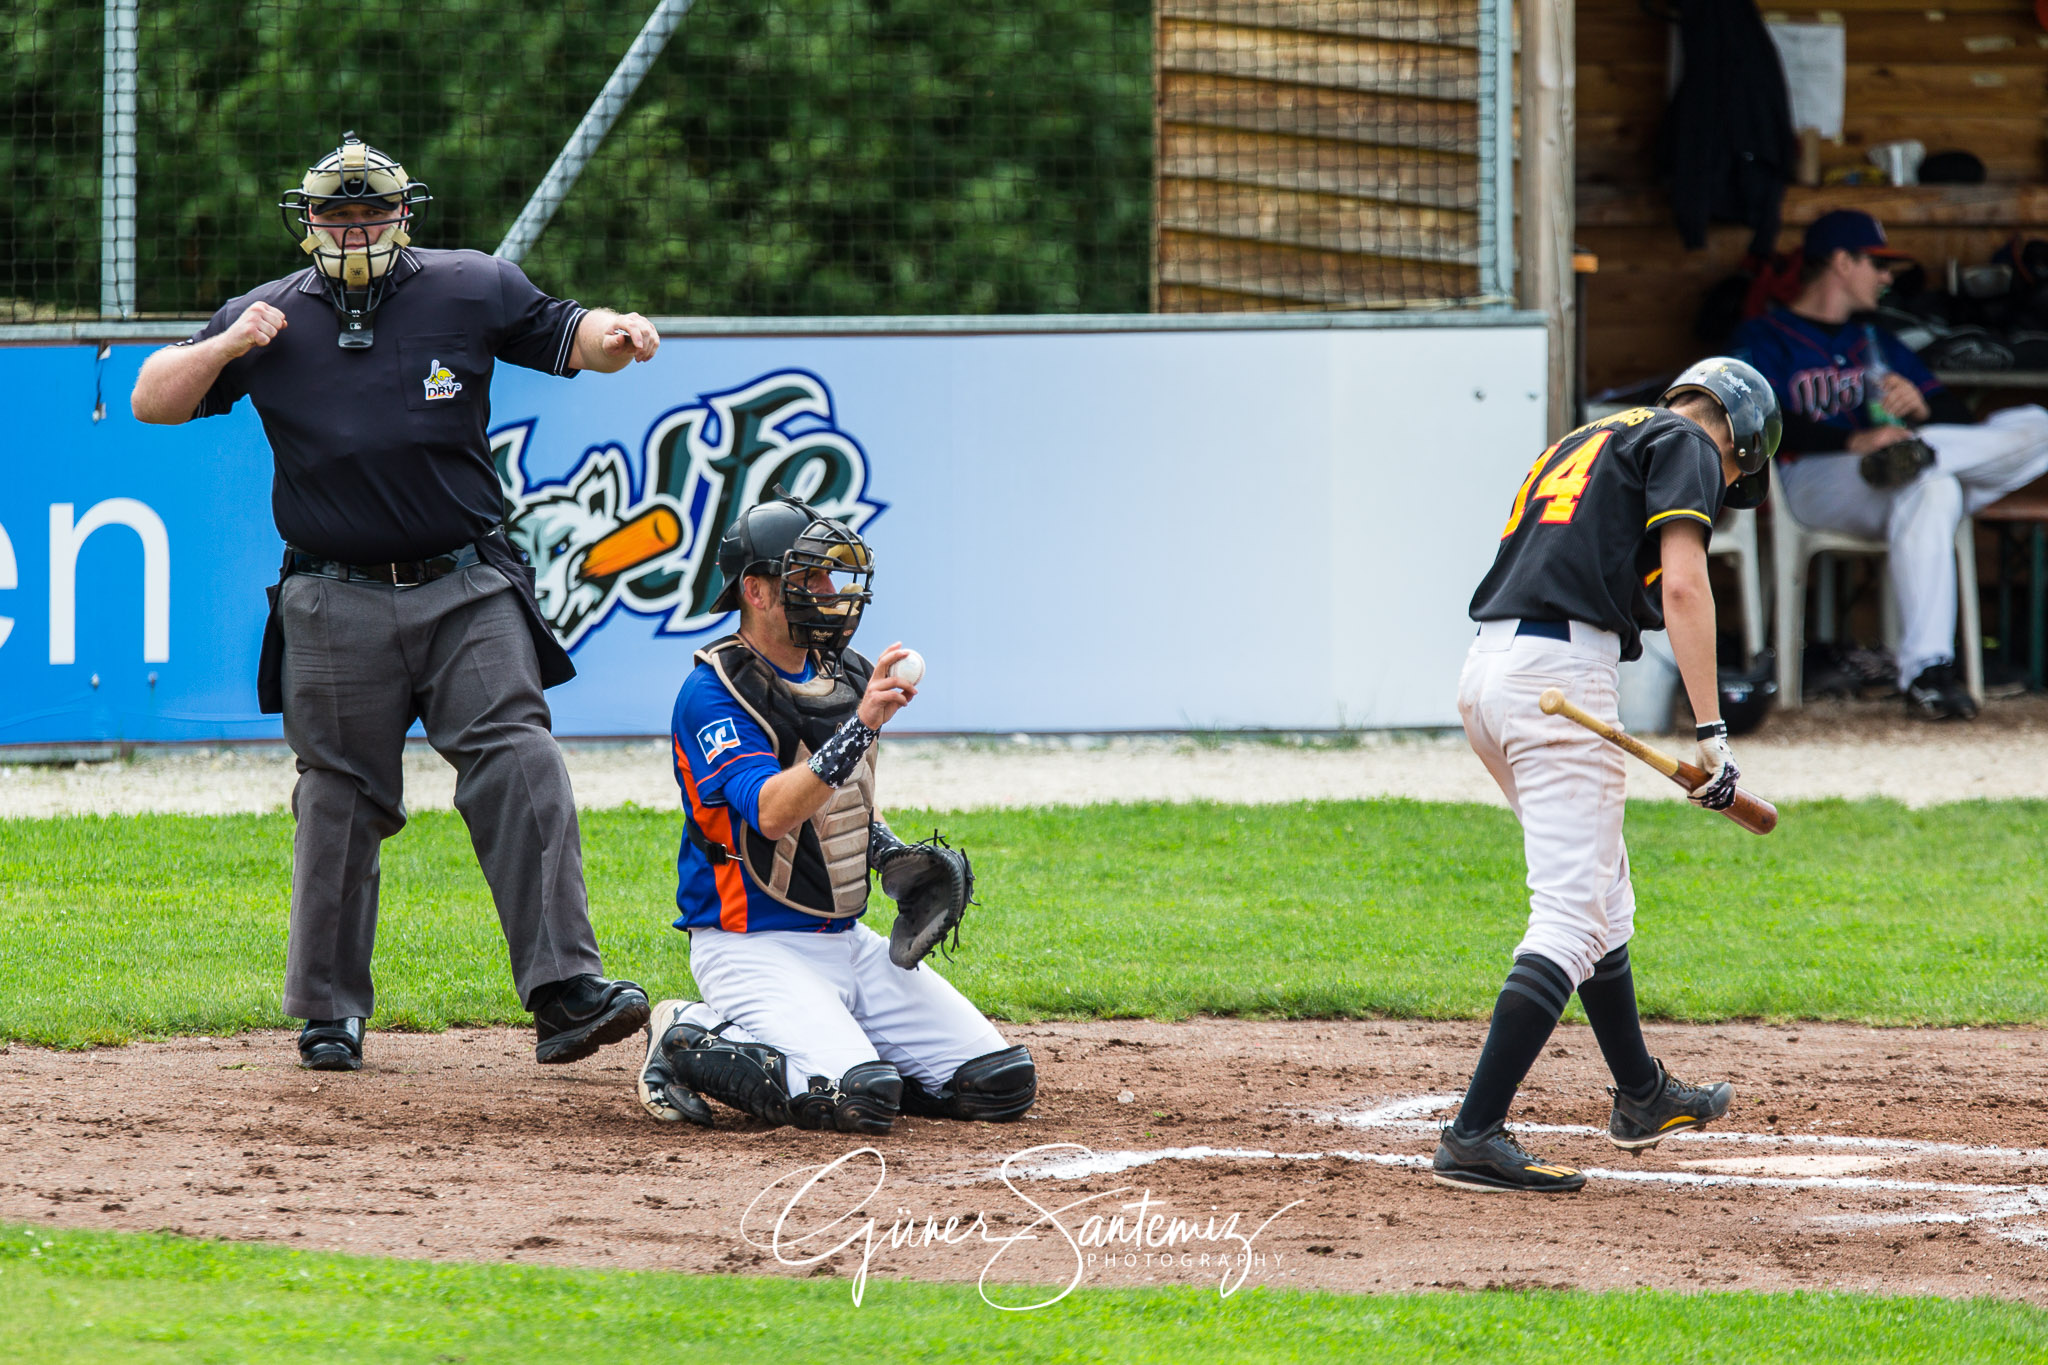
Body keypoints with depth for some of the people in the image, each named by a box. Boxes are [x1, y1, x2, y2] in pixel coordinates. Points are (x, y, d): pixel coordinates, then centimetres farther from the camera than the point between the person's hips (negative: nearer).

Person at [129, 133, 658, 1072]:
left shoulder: (470, 291, 6)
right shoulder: (270, 317, 6)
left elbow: (564, 335, 11)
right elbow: (153, 400, 6)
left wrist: (612, 335, -13)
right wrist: (227, 349, -13)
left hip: (469, 594, -1)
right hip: (335, 605, 1)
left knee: (519, 774, -13)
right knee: (339, 802, 5)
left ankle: (564, 993, -18)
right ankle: (329, 1010, 16)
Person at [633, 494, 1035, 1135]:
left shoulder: (843, 676, 12)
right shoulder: (713, 690, -13)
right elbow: (772, 812, -28)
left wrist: (897, 858, 7)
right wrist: (861, 725, -35)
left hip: (848, 938, 7)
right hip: (752, 946, -7)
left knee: (1004, 1081, -6)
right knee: (860, 1101, -30)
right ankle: (691, 1044, -6)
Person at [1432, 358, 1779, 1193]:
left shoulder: (1588, 441, 29)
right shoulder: (1688, 446, 3)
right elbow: (1683, 586, -11)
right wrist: (1710, 733, -14)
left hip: (1484, 671, 9)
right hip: (1561, 676, -9)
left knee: (1601, 893, 25)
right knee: (1573, 914, -11)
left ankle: (1641, 1097, 39)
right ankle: (1475, 1137, -21)